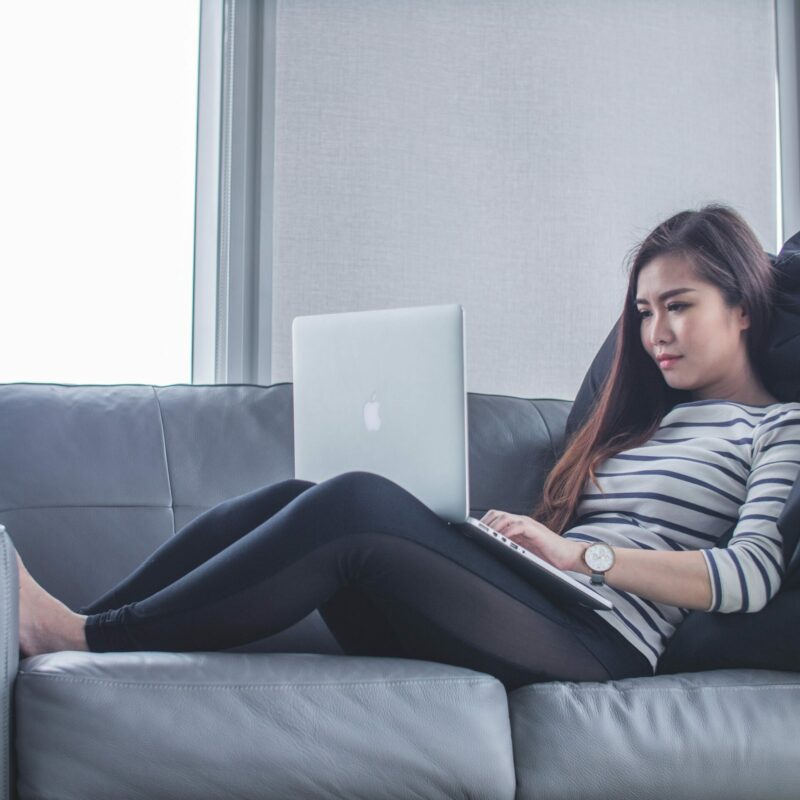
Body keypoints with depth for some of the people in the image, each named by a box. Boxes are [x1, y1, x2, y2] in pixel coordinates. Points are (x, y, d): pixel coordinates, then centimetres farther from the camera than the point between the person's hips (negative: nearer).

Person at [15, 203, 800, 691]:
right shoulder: (646, 419, 30)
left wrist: (576, 552, -11)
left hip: (596, 640, -7)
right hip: (535, 609, 7)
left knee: (354, 503, -28)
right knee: (290, 503, -14)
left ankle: (82, 637, -23)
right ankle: (68, 629, -16)